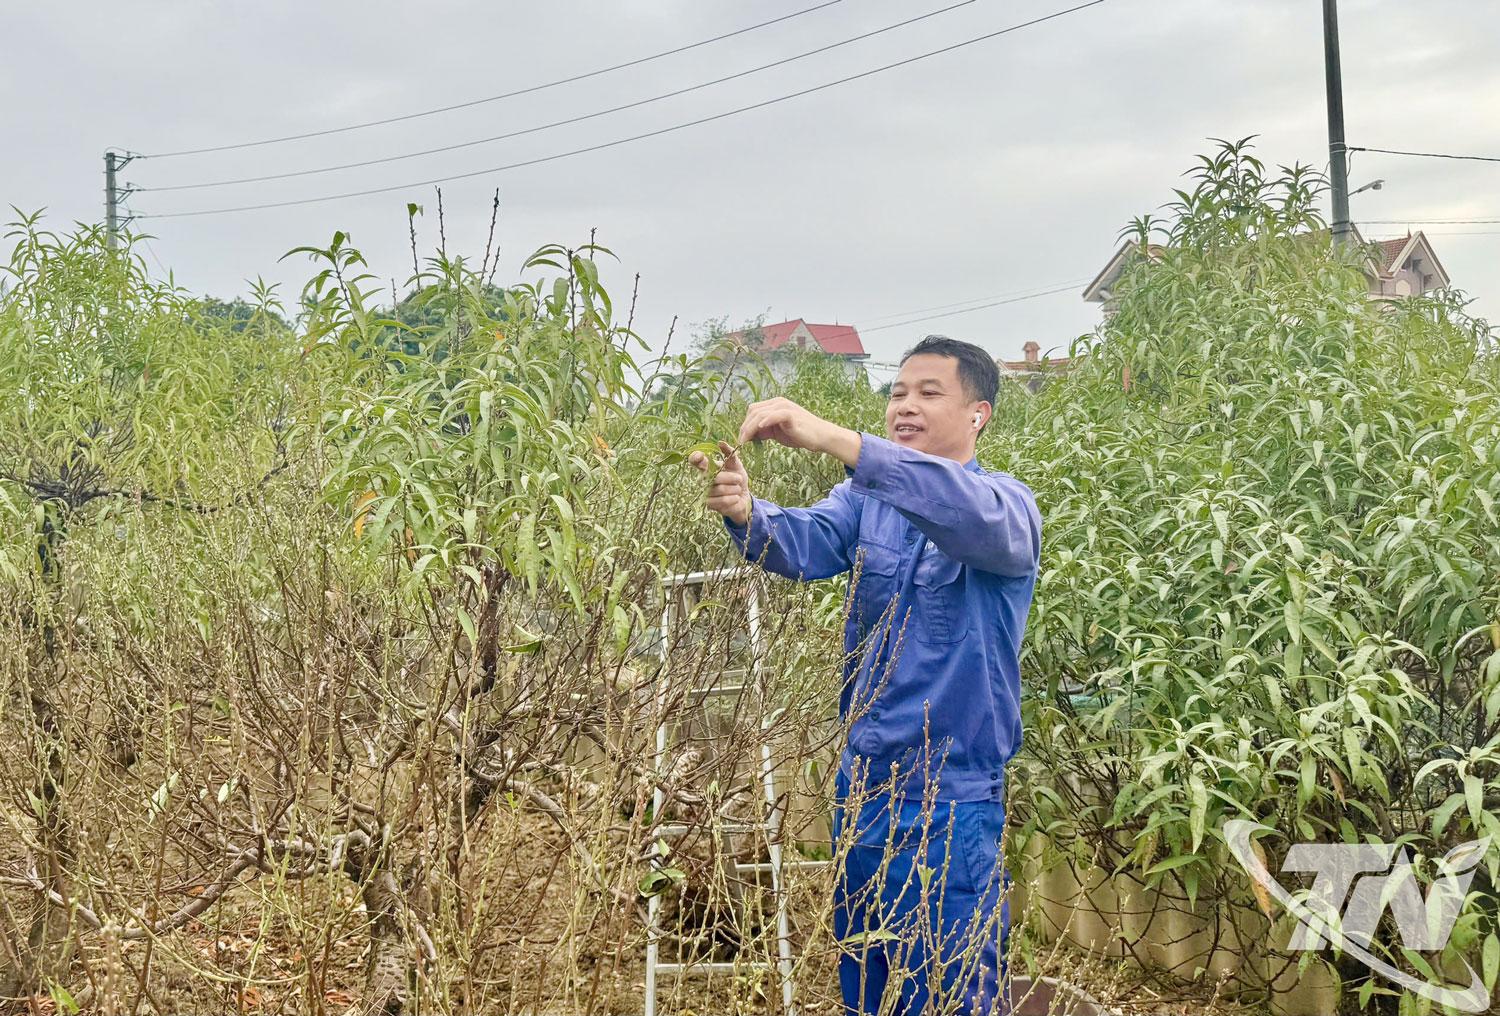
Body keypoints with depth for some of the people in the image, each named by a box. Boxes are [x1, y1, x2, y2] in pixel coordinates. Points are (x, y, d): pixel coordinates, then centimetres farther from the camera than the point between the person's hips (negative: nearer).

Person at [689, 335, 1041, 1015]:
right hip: (863, 783, 5)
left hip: (954, 793, -5)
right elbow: (805, 544, -13)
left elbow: (972, 515, -32)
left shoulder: (1008, 505, -9)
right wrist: (745, 511, -36)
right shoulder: (866, 499, 6)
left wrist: (835, 439, -42)